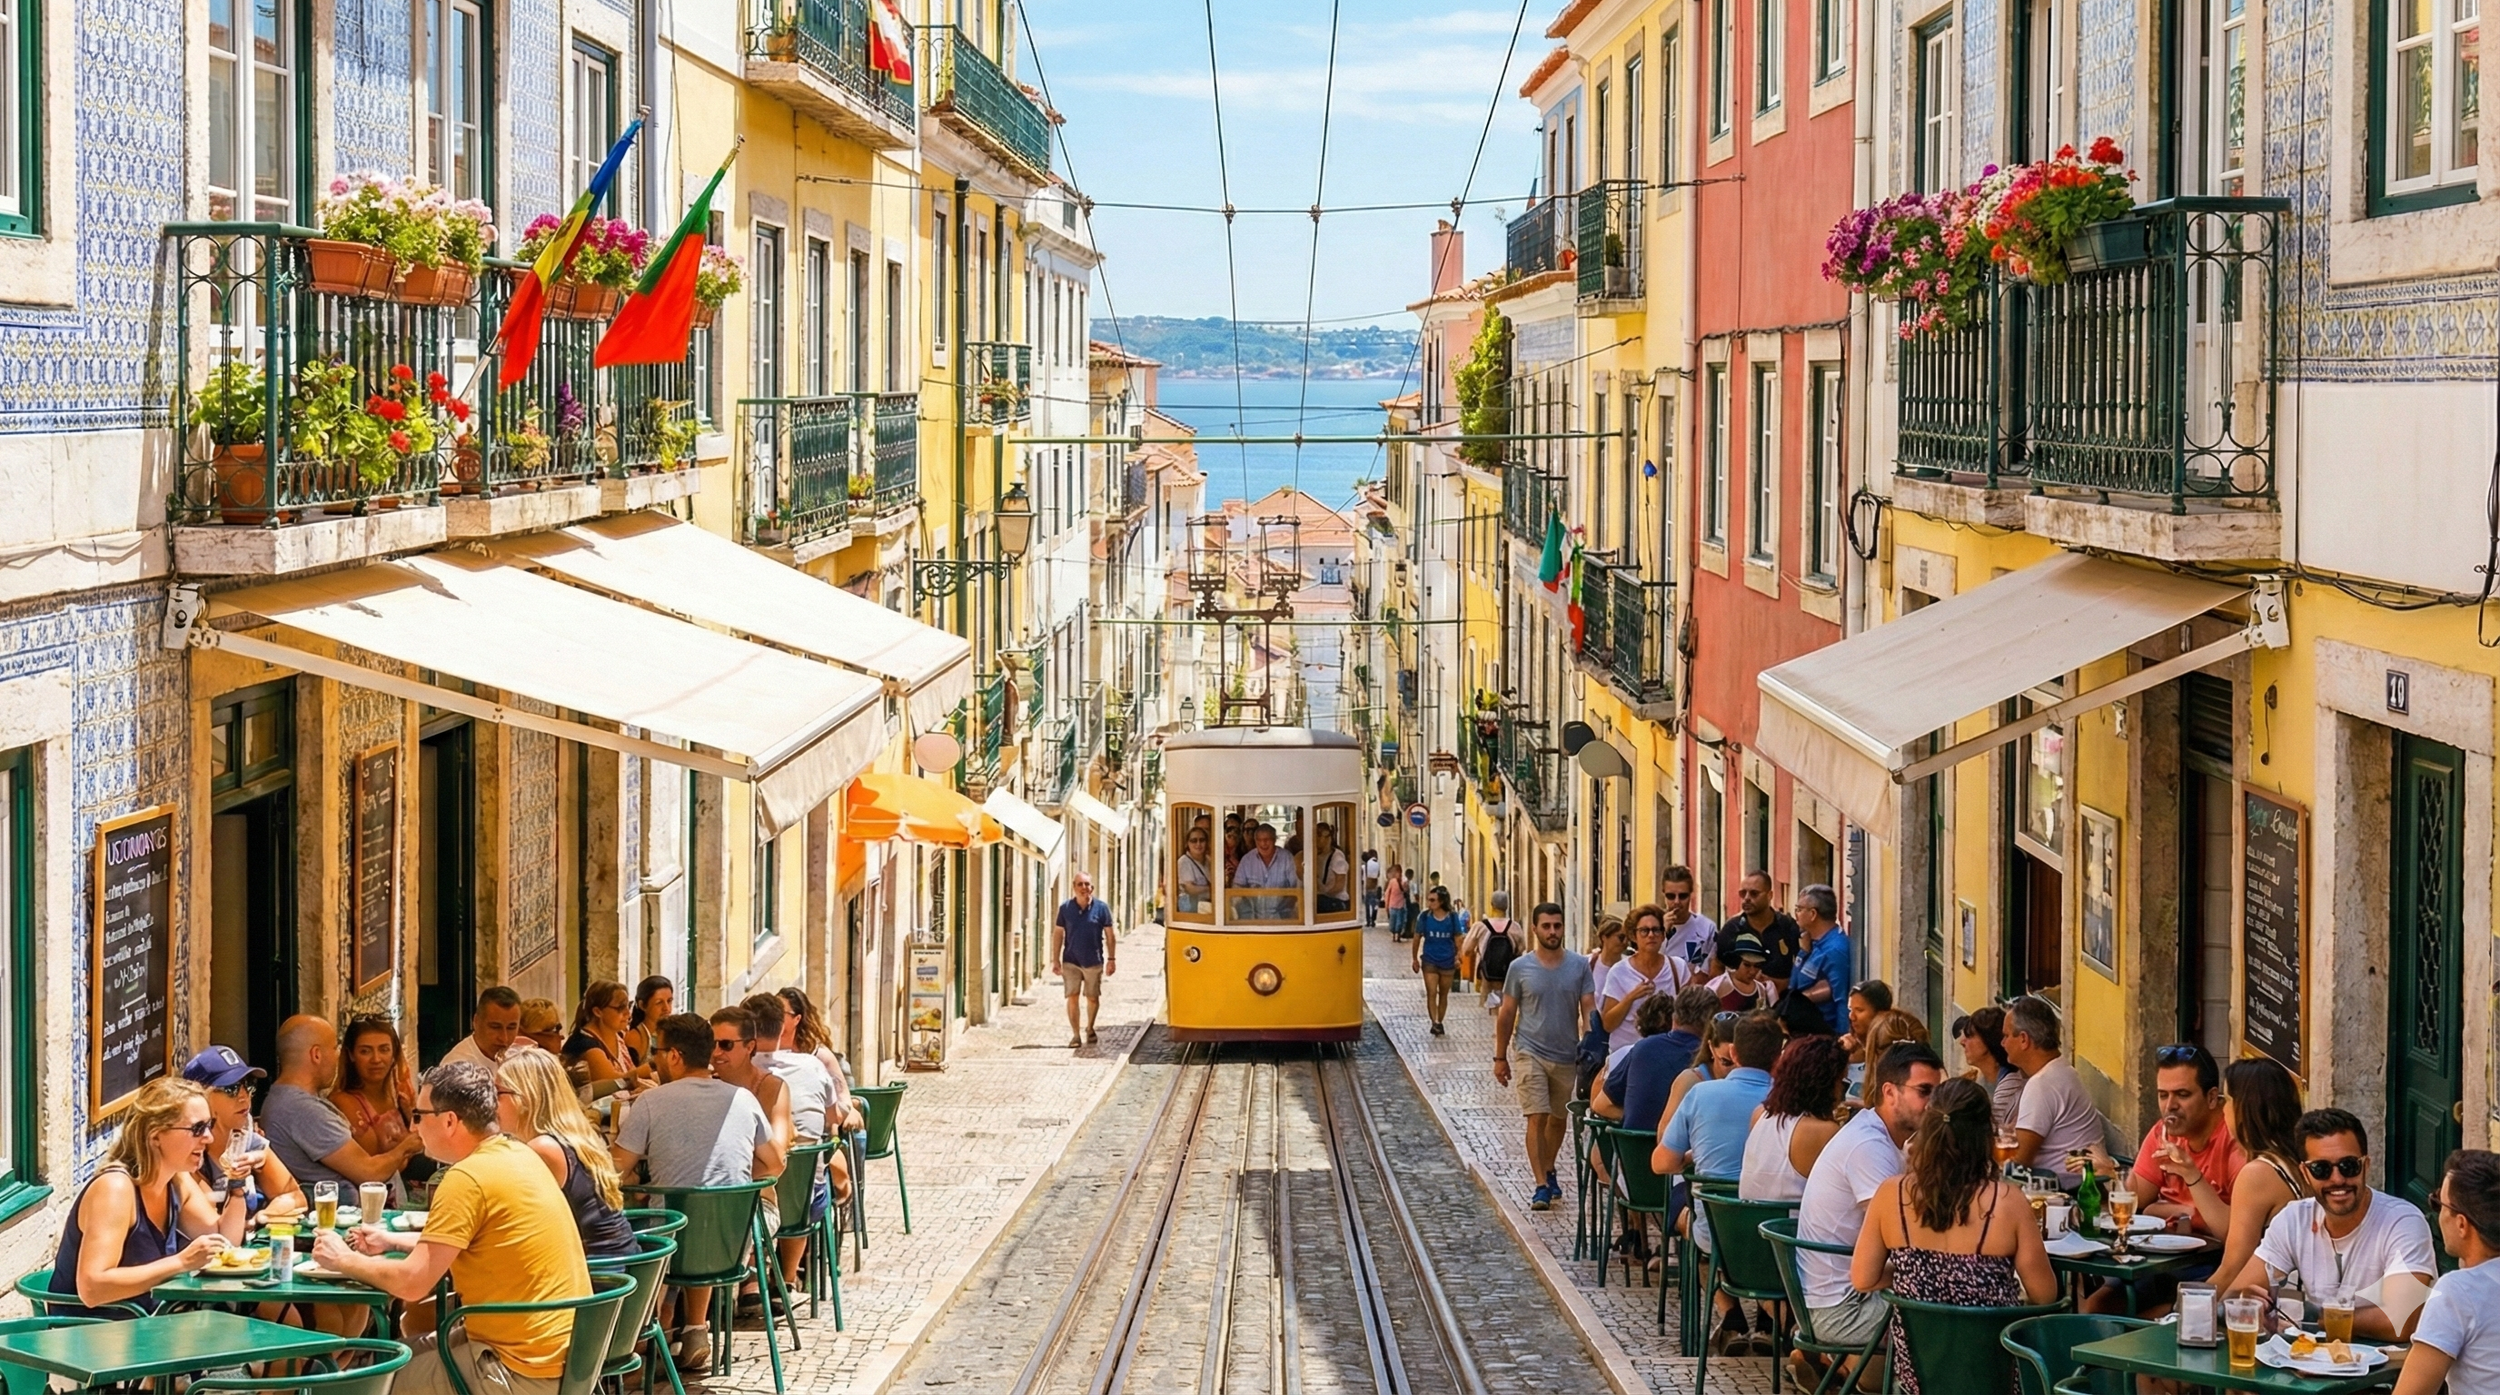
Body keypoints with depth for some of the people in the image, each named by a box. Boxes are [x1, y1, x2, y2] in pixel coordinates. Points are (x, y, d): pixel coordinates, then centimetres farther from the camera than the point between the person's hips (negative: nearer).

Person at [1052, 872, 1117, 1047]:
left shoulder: (1101, 908, -2)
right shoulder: (1066, 908, 0)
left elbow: (1109, 935, 3)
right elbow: (1058, 934, 5)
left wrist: (1111, 959, 1)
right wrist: (1056, 960, 2)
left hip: (1093, 961, 0)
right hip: (1071, 961, 0)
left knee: (1092, 998, 9)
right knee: (1072, 997, -5)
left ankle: (1089, 1028, 32)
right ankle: (1076, 1034, 3)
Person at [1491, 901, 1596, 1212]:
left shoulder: (1579, 966, 0)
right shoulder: (1520, 968, -3)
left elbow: (1589, 1011, 1)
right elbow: (1506, 1014, 4)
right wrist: (1500, 1057, 6)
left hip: (1567, 1056, 2)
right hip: (1532, 1055, -2)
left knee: (1558, 1119, 16)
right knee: (1537, 1118, -11)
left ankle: (1549, 1171, 36)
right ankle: (1542, 1186, -12)